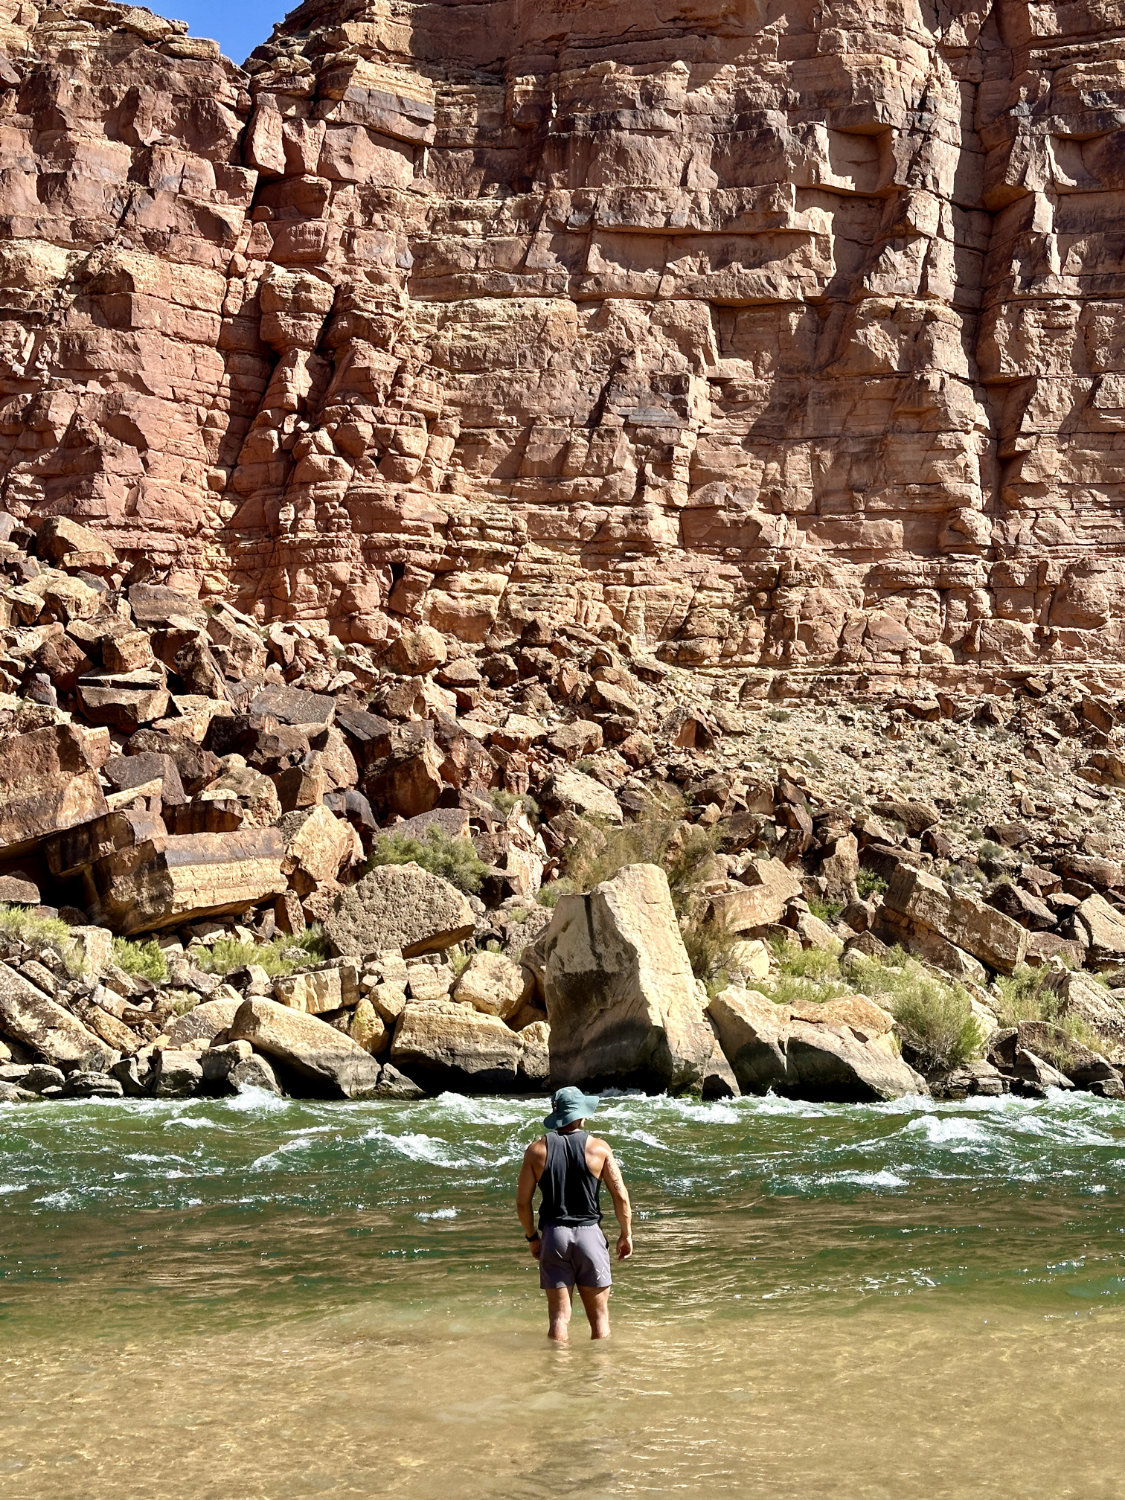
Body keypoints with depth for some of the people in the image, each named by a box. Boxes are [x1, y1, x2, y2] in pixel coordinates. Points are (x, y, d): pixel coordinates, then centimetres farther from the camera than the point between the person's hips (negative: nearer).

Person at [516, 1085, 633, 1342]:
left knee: (559, 1315, 5)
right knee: (599, 1315, 8)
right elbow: (621, 1196, -4)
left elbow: (522, 1202, 0)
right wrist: (626, 1234, 8)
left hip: (553, 1235, 1)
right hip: (589, 1234, -1)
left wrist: (532, 1237, 15)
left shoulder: (537, 1150, 0)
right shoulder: (598, 1148, -3)